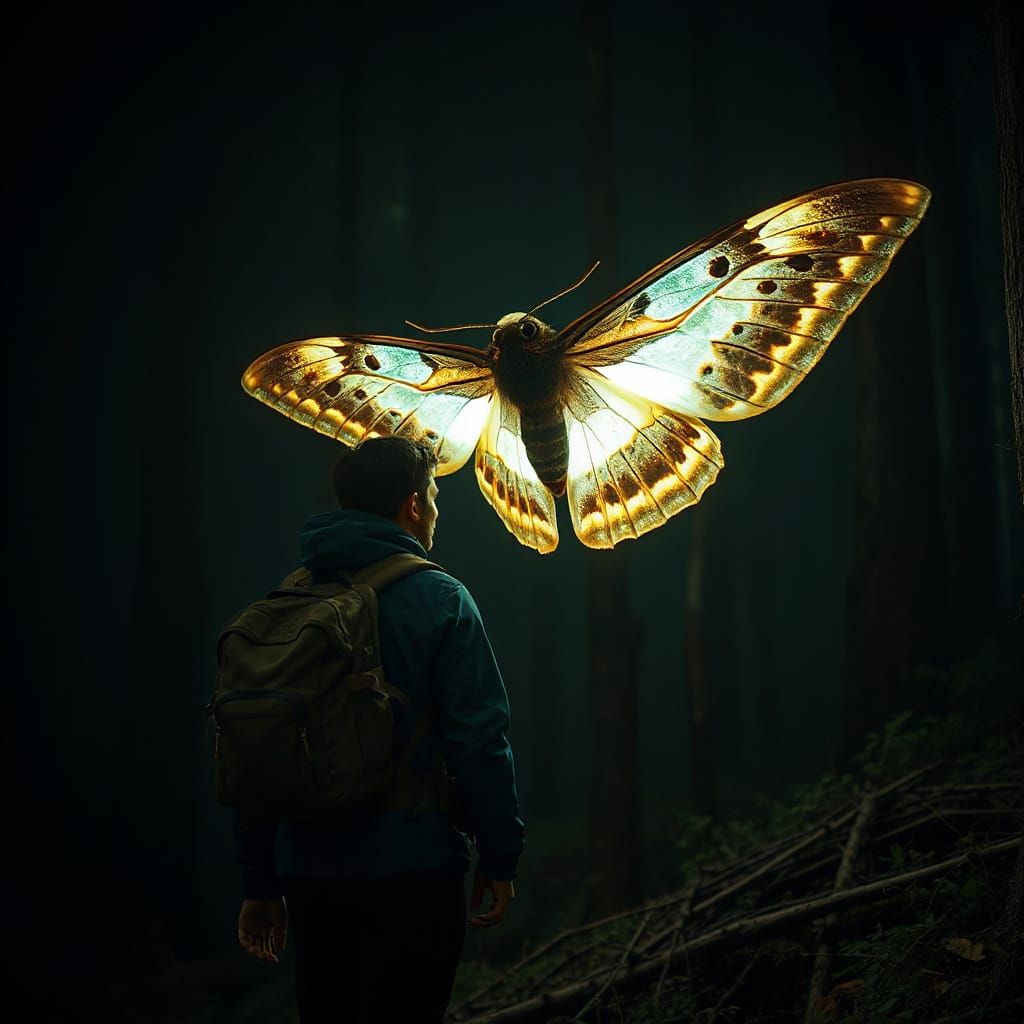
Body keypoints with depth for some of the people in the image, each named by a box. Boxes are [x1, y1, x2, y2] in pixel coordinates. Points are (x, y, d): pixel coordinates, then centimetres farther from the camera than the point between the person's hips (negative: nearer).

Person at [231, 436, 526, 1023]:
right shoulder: (437, 598, -7)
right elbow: (479, 739, -12)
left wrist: (260, 884, 14)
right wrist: (500, 858, -3)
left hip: (308, 869, 5)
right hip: (413, 866, -5)